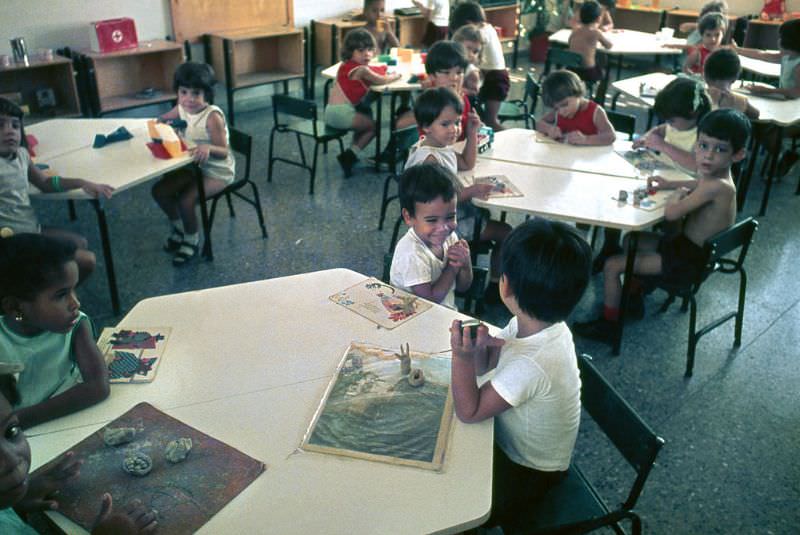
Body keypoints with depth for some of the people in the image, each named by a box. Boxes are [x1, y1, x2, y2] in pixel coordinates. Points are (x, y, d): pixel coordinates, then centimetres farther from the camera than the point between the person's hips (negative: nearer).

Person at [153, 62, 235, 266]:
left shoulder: (212, 117, -26)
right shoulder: (182, 108, -5)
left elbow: (223, 152, -24)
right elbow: (161, 120, 13)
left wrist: (208, 148, -45)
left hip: (218, 172, -8)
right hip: (193, 166, 8)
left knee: (185, 201, -24)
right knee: (159, 191, 1)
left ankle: (192, 241, 5)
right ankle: (178, 228, 26)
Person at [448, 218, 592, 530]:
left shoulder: (531, 364, -37)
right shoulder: (537, 323, -14)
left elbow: (469, 411, -26)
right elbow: (484, 366, -1)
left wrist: (461, 355, -38)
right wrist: (480, 347, -22)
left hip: (527, 474, -7)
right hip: (511, 443, 7)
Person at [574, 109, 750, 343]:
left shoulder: (717, 186, -29)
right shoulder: (714, 176, 0)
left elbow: (671, 213, -34)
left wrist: (678, 193, -12)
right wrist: (668, 184, 10)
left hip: (689, 260, -10)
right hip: (686, 245, 10)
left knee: (612, 266, -12)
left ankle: (608, 325, 6)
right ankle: (634, 298, 39)